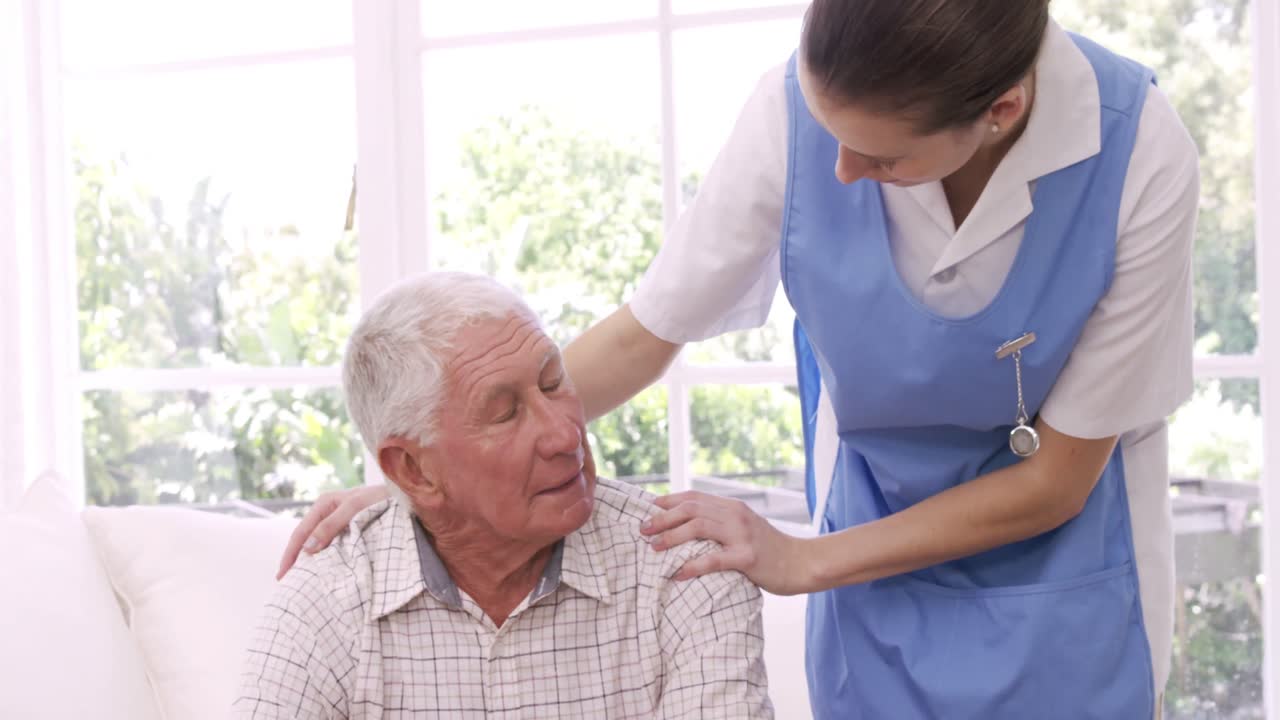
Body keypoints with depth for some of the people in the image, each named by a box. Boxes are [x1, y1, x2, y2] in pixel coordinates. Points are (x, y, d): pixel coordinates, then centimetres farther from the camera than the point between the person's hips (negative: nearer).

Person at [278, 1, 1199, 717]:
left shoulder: (1141, 161, -29)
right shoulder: (796, 110, -24)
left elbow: (1052, 482, -17)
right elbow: (641, 334, -10)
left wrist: (798, 561, -16)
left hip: (1056, 583, -1)